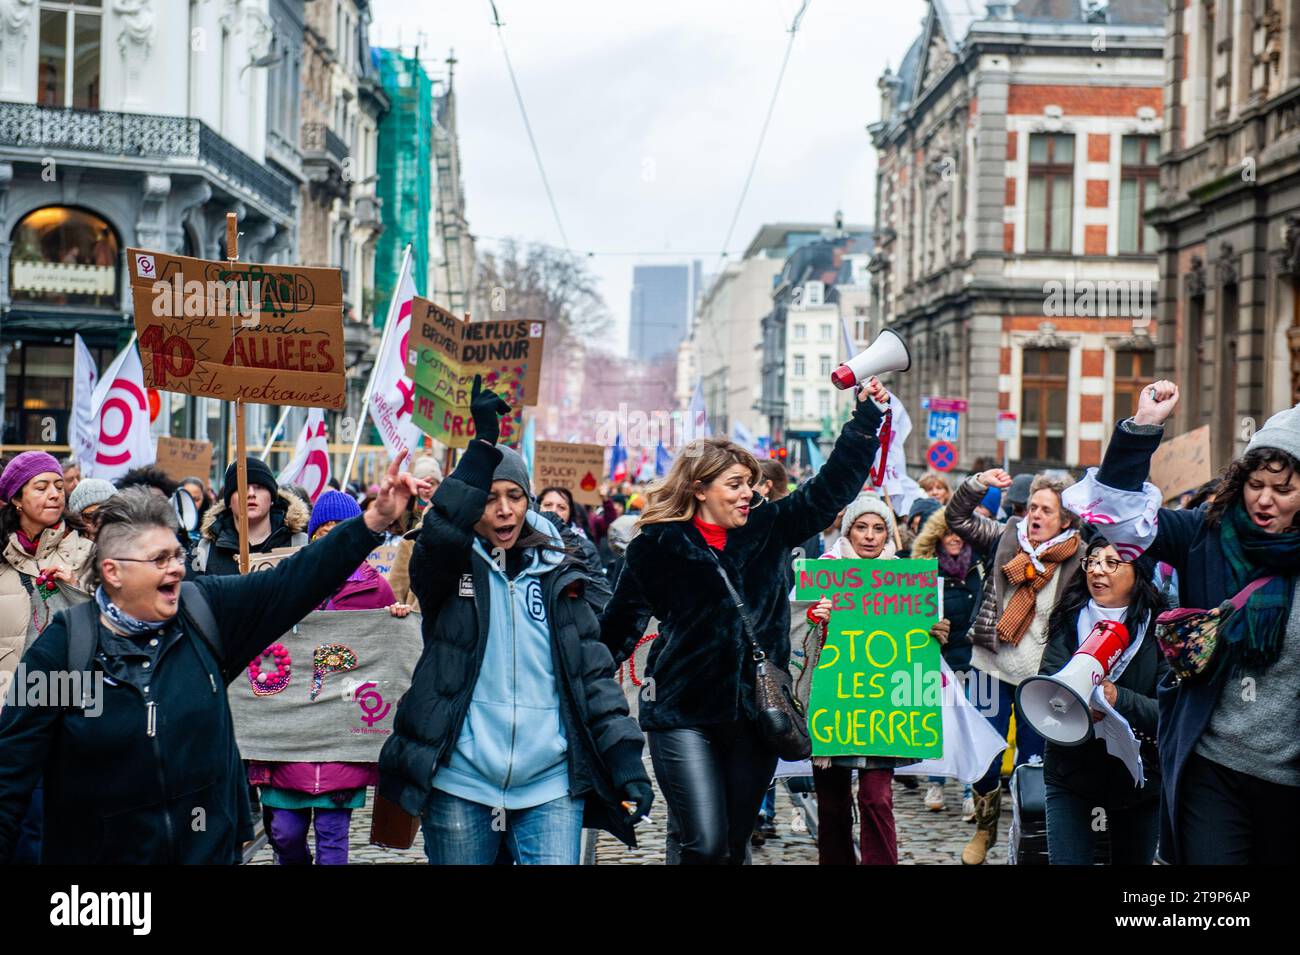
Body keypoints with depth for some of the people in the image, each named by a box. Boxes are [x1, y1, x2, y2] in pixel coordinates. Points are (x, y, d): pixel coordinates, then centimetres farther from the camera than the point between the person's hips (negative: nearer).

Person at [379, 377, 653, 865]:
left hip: (550, 788, 1)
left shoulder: (558, 572, 8)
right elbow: (441, 532, -22)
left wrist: (624, 757, -3)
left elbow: (594, 673, 6)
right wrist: (484, 445, -26)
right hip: (460, 787, -1)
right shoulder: (448, 567, 2)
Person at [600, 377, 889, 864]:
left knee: (734, 847, 10)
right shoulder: (658, 545, -3)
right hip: (683, 716, -3)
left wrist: (867, 417, -3)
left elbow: (833, 486, 5)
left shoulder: (769, 528, 5)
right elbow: (621, 624, 3)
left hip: (755, 714, 4)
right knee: (706, 846, -13)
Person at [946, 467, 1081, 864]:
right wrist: (979, 483, -12)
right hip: (994, 666, 2)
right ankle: (984, 829, 27)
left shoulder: (1076, 561, -7)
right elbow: (957, 518, 3)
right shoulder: (1007, 537, 0)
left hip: (1040, 675, -2)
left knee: (1032, 760, 7)